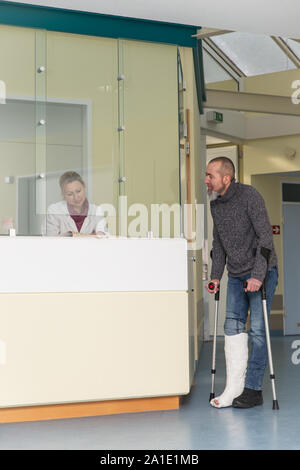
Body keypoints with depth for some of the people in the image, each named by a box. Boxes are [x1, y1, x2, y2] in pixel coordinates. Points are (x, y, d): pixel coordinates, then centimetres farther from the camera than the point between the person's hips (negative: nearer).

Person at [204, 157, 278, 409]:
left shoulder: (249, 196, -16)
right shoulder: (215, 204, 6)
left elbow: (265, 237, -19)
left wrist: (258, 276, -25)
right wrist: (216, 276, 7)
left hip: (261, 273, -7)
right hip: (236, 276, 7)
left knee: (257, 329, -5)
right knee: (233, 327, 1)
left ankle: (253, 389, 0)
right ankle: (234, 389, 4)